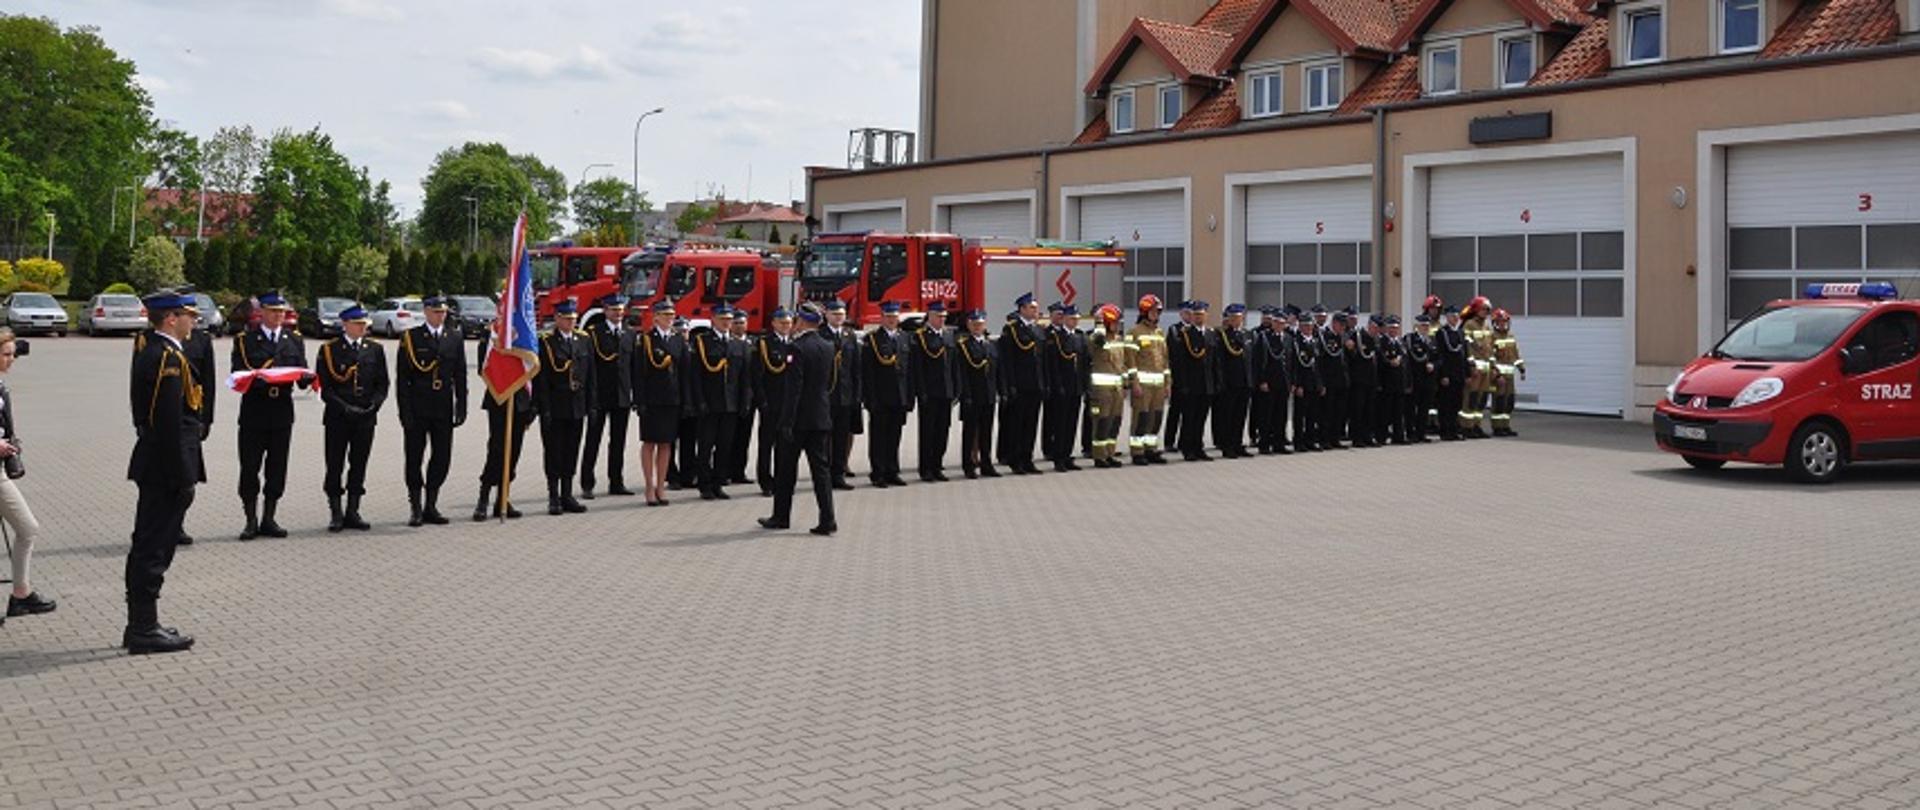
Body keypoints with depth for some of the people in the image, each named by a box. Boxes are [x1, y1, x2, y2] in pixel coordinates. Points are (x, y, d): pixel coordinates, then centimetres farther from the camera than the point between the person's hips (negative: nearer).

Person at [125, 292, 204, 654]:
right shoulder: (169, 358, -17)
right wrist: (184, 478, -20)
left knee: (146, 546, 14)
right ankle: (144, 630, 1)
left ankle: (140, 626, 22)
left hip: (151, 467, 10)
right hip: (167, 468, -10)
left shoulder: (149, 354, 14)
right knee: (154, 549, -5)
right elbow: (170, 423, -22)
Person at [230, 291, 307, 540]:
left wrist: (306, 377, -16)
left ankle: (268, 519, 16)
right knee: (250, 468, 0)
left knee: (277, 468, 6)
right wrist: (257, 379, -24)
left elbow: (302, 375, 7)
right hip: (254, 412, -3)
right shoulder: (245, 340, 3)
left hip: (282, 412, 3)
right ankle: (251, 521, 9)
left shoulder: (294, 339, 12)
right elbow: (238, 375, -4)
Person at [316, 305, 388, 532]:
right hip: (337, 418, -3)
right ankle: (336, 514, 7)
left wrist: (373, 406, -7)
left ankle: (352, 512, 13)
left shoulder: (375, 350, 10)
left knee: (359, 465, 6)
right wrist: (344, 408, -15)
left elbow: (382, 384, 9)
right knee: (335, 466, 0)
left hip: (366, 418, 3)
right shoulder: (329, 350, 0)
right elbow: (325, 388, -4)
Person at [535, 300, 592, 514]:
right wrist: (544, 409, -13)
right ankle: (554, 498, 8)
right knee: (554, 454, 1)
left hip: (577, 408, 4)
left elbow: (590, 376, 12)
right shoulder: (546, 343, -4)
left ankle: (567, 496, 18)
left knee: (571, 454, 10)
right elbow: (541, 380, -8)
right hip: (555, 408, -4)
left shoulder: (583, 341, 10)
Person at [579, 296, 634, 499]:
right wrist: (590, 398, -15)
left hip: (622, 397, 4)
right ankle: (587, 485, 5)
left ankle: (616, 483, 18)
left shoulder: (630, 334, 10)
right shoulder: (593, 333, -5)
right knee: (592, 442, 1)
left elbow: (634, 366, 11)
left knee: (618, 441, 10)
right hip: (600, 397, -4)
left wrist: (636, 395, 5)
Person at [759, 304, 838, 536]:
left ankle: (781, 517, 19)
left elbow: (793, 388, -17)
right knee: (821, 468, 5)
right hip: (822, 418, 5)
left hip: (799, 419, -5)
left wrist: (787, 422, -16)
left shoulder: (799, 348, -15)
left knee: (786, 469, 9)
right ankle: (827, 519, -2)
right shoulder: (829, 347, 5)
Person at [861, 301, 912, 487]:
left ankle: (892, 472, 18)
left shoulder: (905, 338, 12)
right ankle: (877, 474, 7)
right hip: (880, 398, -5)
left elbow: (910, 369, 12)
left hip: (900, 398, 5)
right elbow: (866, 372, -7)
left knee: (894, 437, 10)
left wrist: (910, 397, 6)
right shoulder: (872, 339, -3)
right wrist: (869, 398, -14)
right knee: (878, 437, 1)